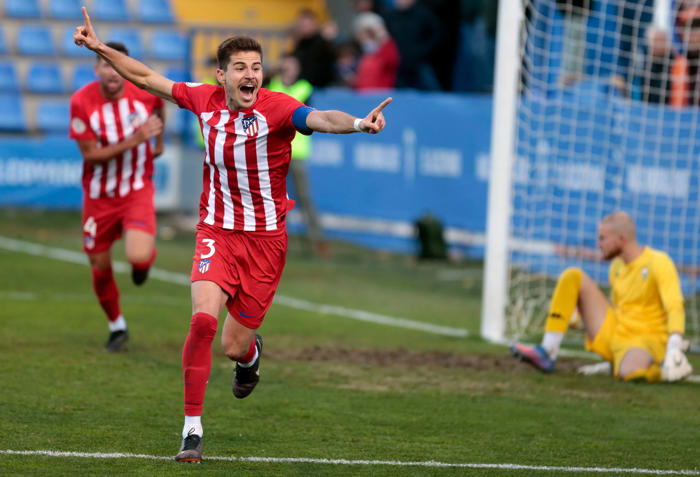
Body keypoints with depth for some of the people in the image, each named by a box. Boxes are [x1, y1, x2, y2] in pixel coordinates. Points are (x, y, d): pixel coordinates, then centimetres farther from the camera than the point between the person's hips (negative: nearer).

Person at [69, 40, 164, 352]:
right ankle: (117, 327, 35)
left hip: (137, 190, -1)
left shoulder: (145, 93, -13)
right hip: (99, 196, 1)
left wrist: (159, 139, 22)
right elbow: (90, 154, -18)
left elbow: (159, 105, 14)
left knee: (138, 256, -25)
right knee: (100, 269, 9)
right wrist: (133, 141, -28)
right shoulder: (81, 102, -17)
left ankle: (144, 258, 15)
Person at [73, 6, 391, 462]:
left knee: (233, 346, 2)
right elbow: (147, 78, 10)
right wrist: (101, 48, 10)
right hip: (217, 232, 2)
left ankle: (251, 353, 44)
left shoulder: (276, 108, -17)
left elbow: (320, 119, -38)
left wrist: (358, 123, -57)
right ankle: (193, 429, -12)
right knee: (203, 318, -21)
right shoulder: (206, 100, -4)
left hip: (265, 238, -2)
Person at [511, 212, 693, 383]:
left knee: (628, 373, -44)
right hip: (613, 338, 7)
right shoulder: (616, 267, 11)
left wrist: (674, 348, -38)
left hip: (646, 342, -7)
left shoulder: (659, 263, -13)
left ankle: (675, 366, -9)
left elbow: (675, 307, -25)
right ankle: (547, 353, -7)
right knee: (572, 276, 0)